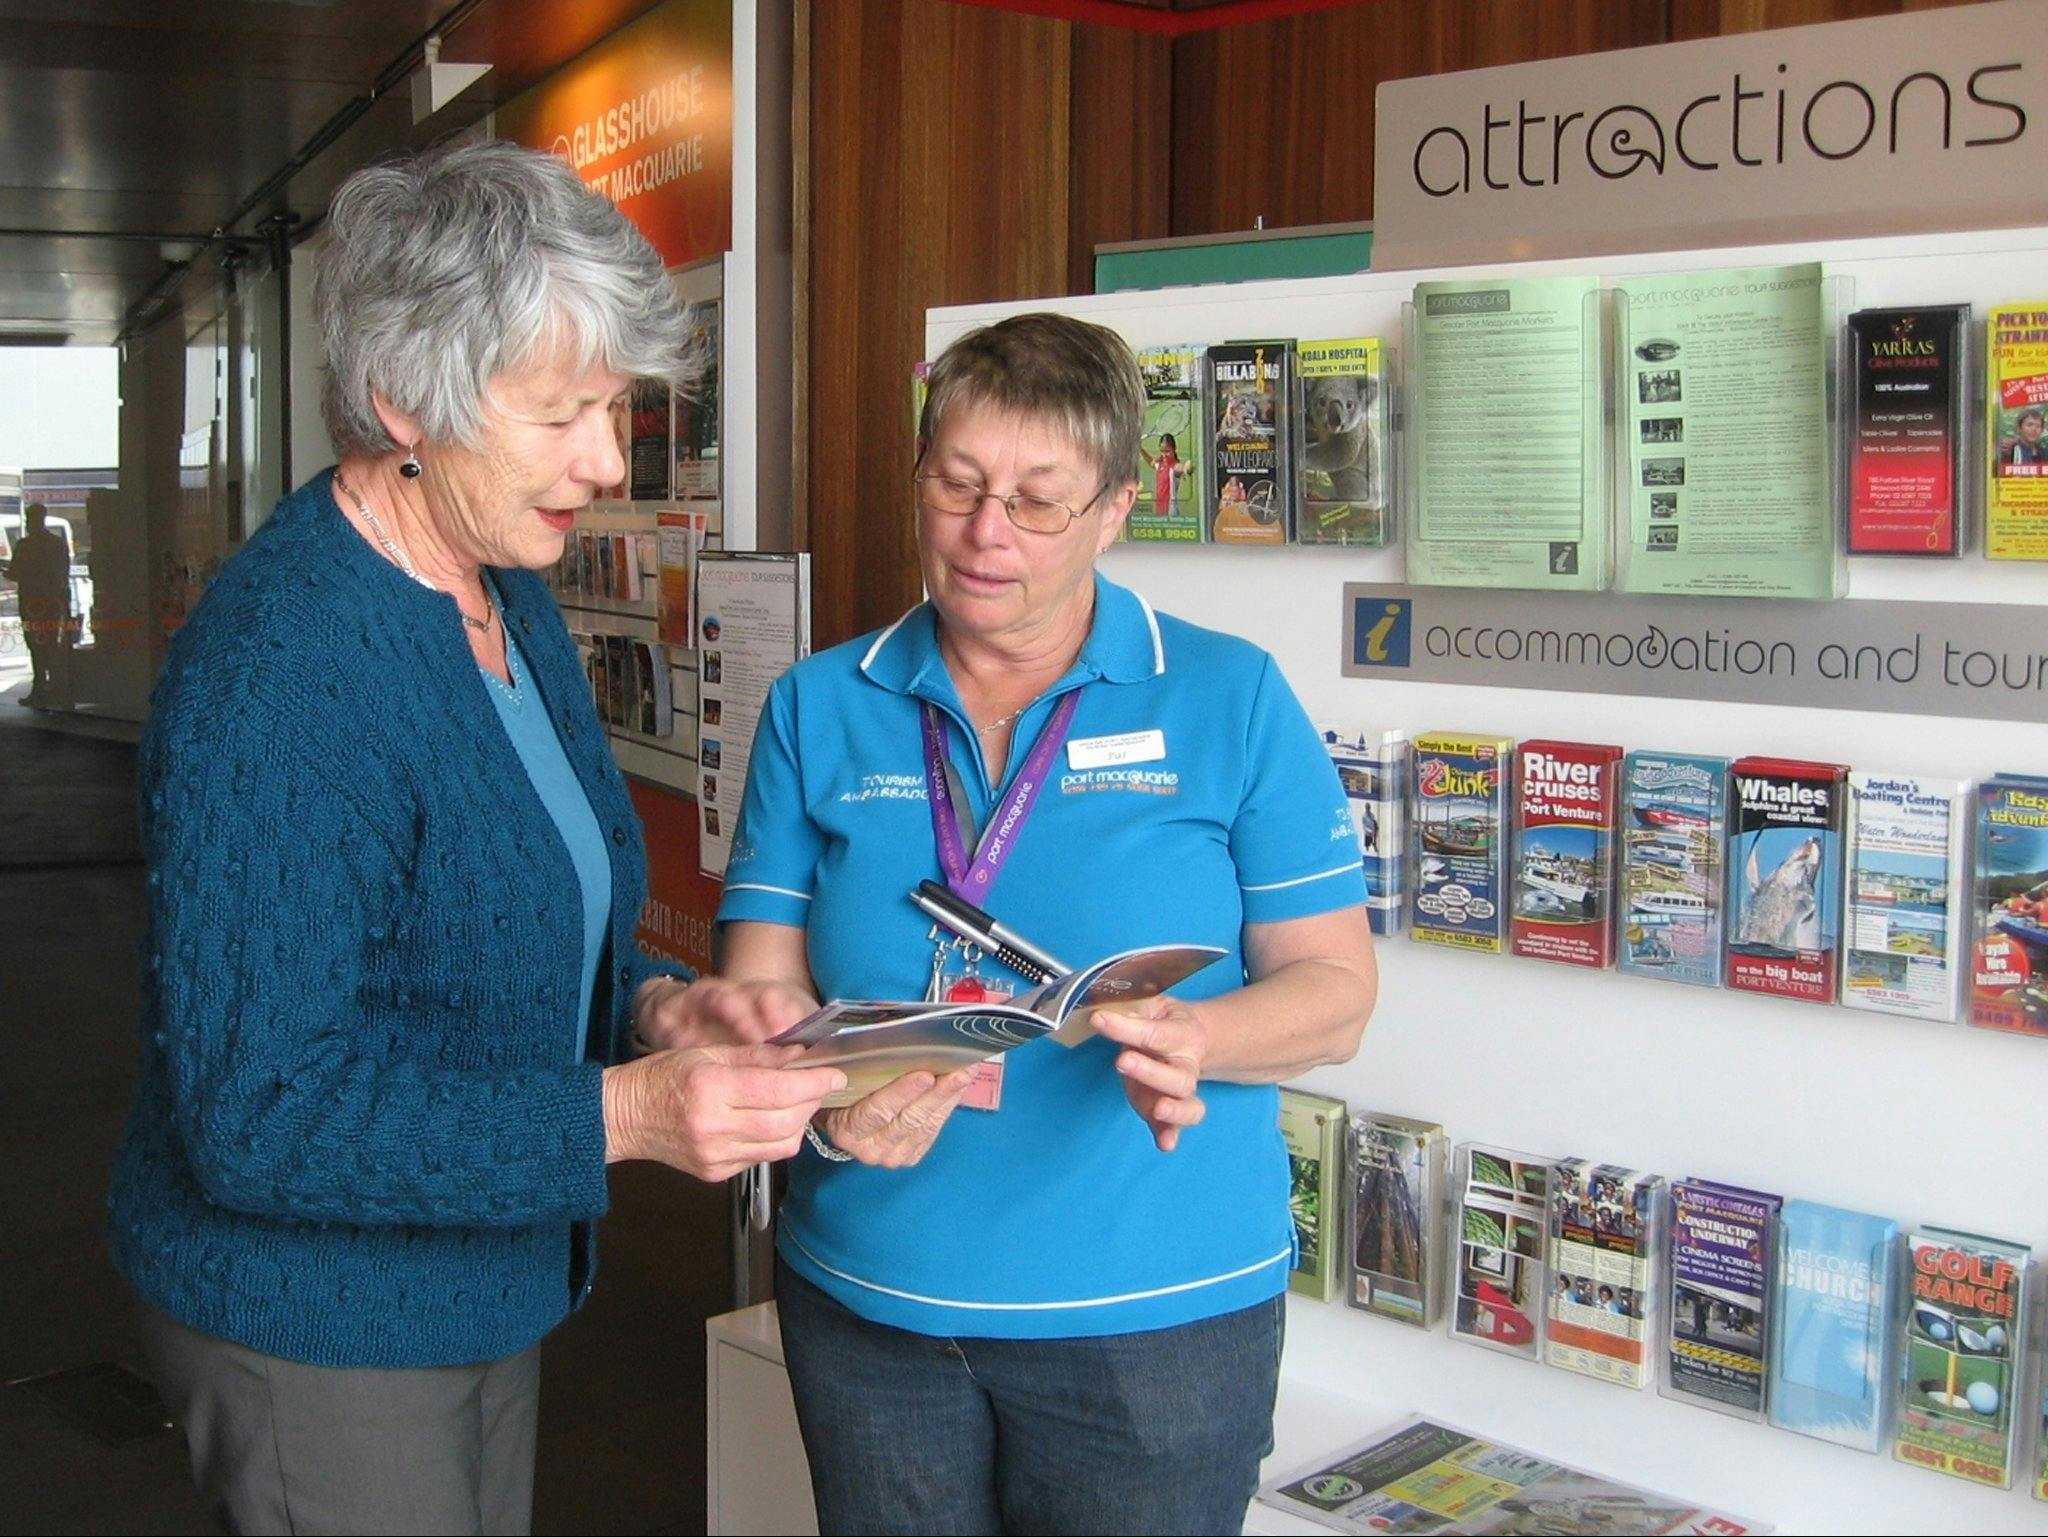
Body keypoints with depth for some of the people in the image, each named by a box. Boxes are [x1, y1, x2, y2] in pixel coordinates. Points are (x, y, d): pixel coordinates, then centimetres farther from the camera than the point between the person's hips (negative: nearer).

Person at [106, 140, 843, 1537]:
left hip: (490, 1288, 8)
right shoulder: (278, 664, -27)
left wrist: (652, 1005, -8)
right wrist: (619, 1114, -32)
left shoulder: (510, 600, 2)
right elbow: (257, 1114, -28)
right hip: (319, 1329, -8)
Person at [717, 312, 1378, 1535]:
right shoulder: (820, 711, 3)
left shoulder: (1233, 701, -3)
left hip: (1159, 1312, -2)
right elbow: (759, 993, 0)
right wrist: (833, 1100, -22)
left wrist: (1192, 1042, -24)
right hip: (866, 1301, 2)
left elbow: (1335, 993, -4)